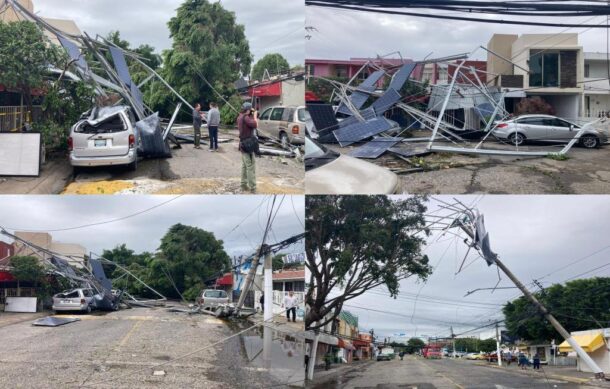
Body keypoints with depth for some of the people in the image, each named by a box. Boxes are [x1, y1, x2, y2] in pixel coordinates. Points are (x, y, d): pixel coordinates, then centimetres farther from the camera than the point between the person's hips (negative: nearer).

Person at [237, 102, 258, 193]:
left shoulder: (240, 116, 8)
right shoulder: (245, 117, -21)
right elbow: (255, 125, -28)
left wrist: (253, 116, 4)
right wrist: (255, 116, -12)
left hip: (243, 144, 10)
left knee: (244, 166, 17)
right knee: (251, 167, -8)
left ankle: (244, 185, 23)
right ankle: (253, 189, -8)